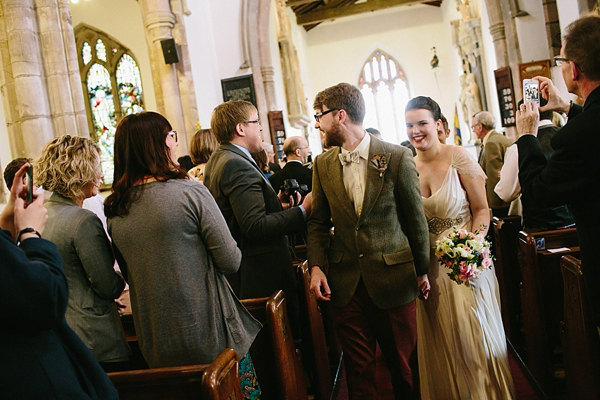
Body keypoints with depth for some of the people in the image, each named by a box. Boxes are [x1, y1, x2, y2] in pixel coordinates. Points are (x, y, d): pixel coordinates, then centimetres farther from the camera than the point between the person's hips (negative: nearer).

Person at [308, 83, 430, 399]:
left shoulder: (397, 157, -7)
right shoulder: (322, 165, 4)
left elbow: (415, 219, 0)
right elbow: (318, 222, 10)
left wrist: (423, 271, 5)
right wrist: (316, 265, -4)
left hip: (394, 280, -2)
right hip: (345, 284, 3)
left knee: (404, 366, 13)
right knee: (358, 371, 12)